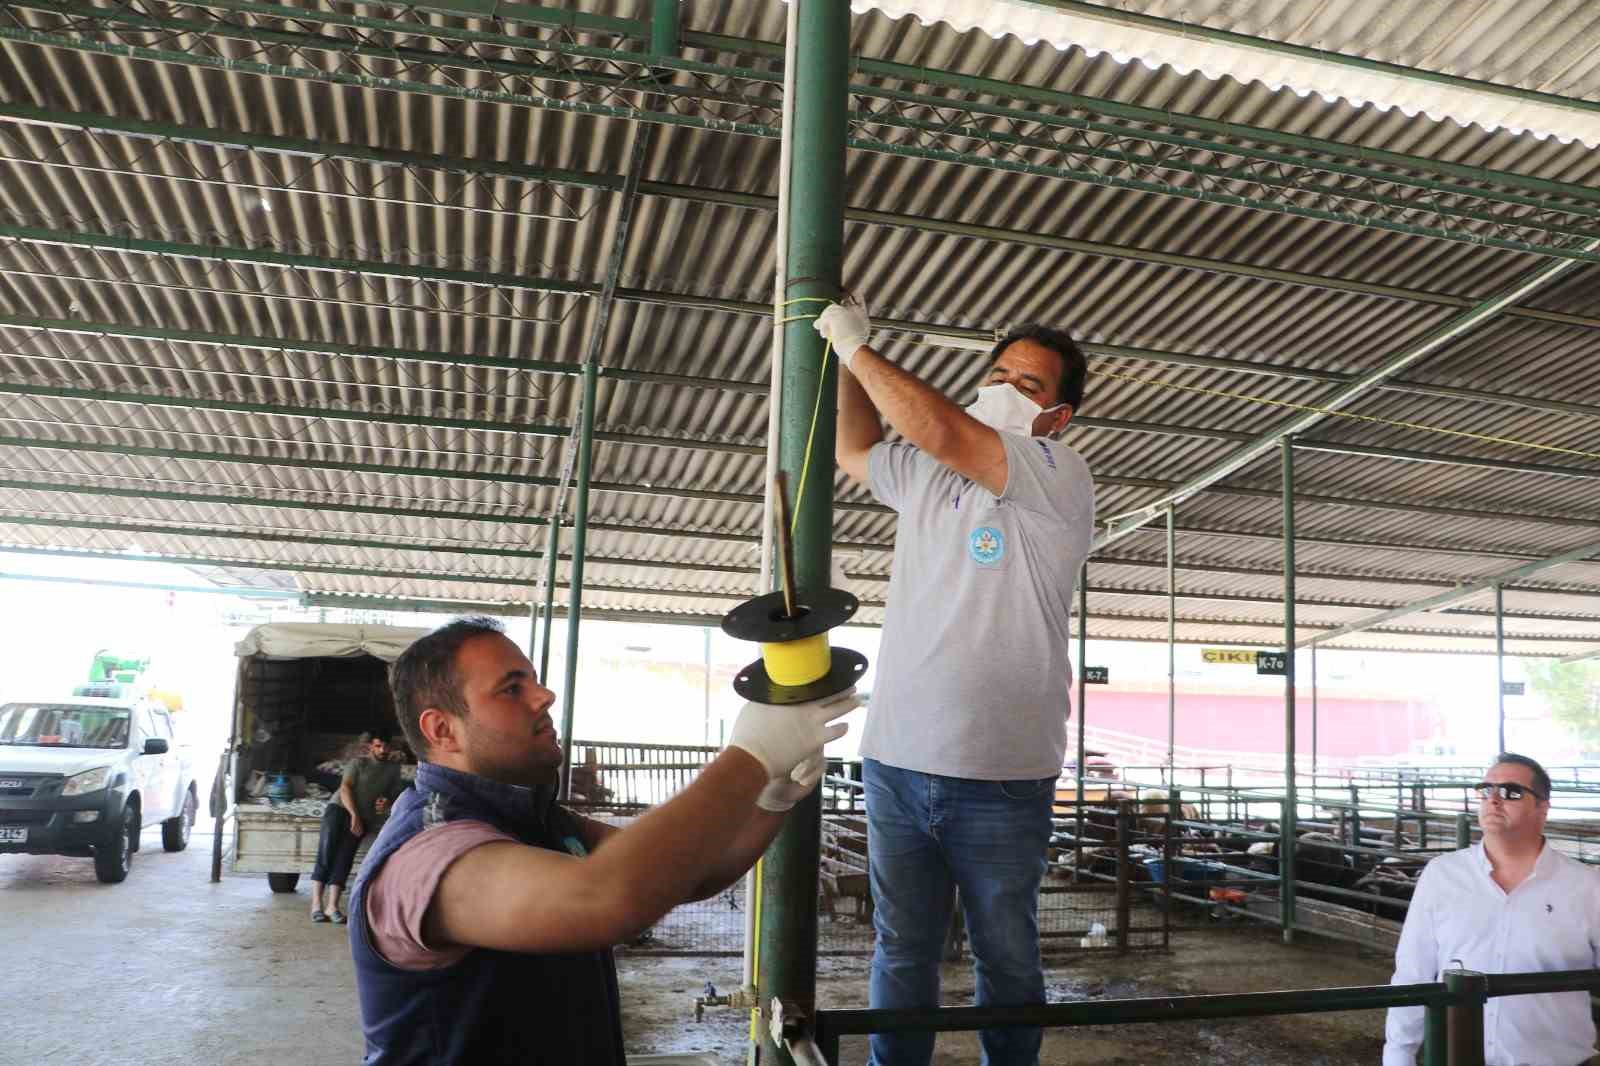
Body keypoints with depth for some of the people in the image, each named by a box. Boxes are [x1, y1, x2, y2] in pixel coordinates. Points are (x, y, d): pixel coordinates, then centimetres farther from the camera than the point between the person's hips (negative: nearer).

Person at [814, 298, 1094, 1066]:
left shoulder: (1061, 478, -7)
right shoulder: (925, 474, 11)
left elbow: (939, 430, -20)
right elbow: (854, 450, 31)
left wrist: (856, 346, -8)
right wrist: (850, 357, 18)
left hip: (1001, 777, -4)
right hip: (896, 763, 4)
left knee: (1007, 959, 11)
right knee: (901, 955, 13)